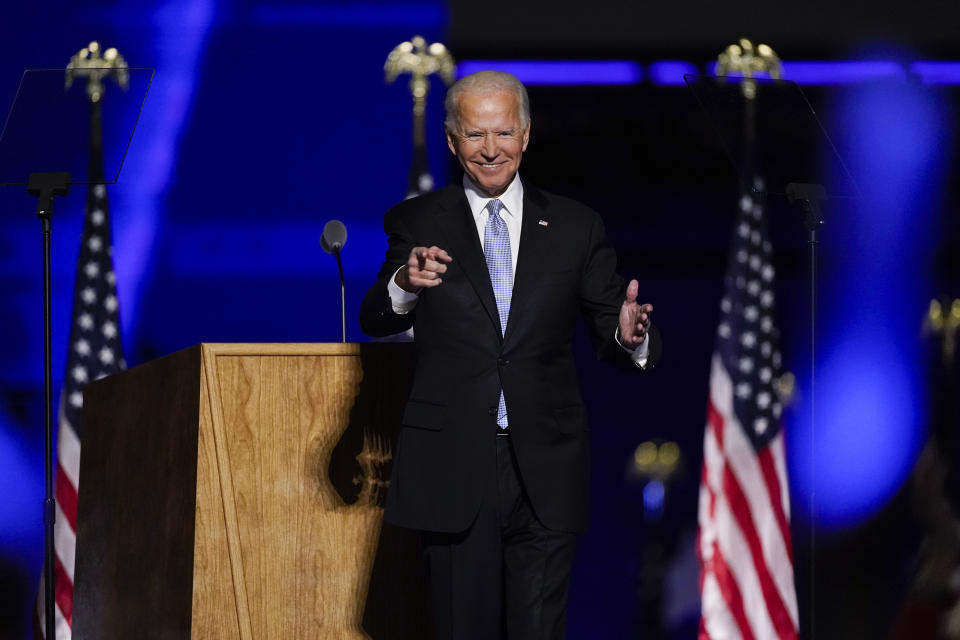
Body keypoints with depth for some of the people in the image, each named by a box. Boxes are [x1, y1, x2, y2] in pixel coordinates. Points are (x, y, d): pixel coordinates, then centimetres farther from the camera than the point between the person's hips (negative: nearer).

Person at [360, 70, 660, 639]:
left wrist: (629, 337, -18)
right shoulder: (417, 223, 6)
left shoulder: (576, 227, 8)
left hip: (544, 470, 0)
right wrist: (404, 284, -28)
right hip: (453, 467, 0)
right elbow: (375, 323, -5)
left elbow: (608, 331, 6)